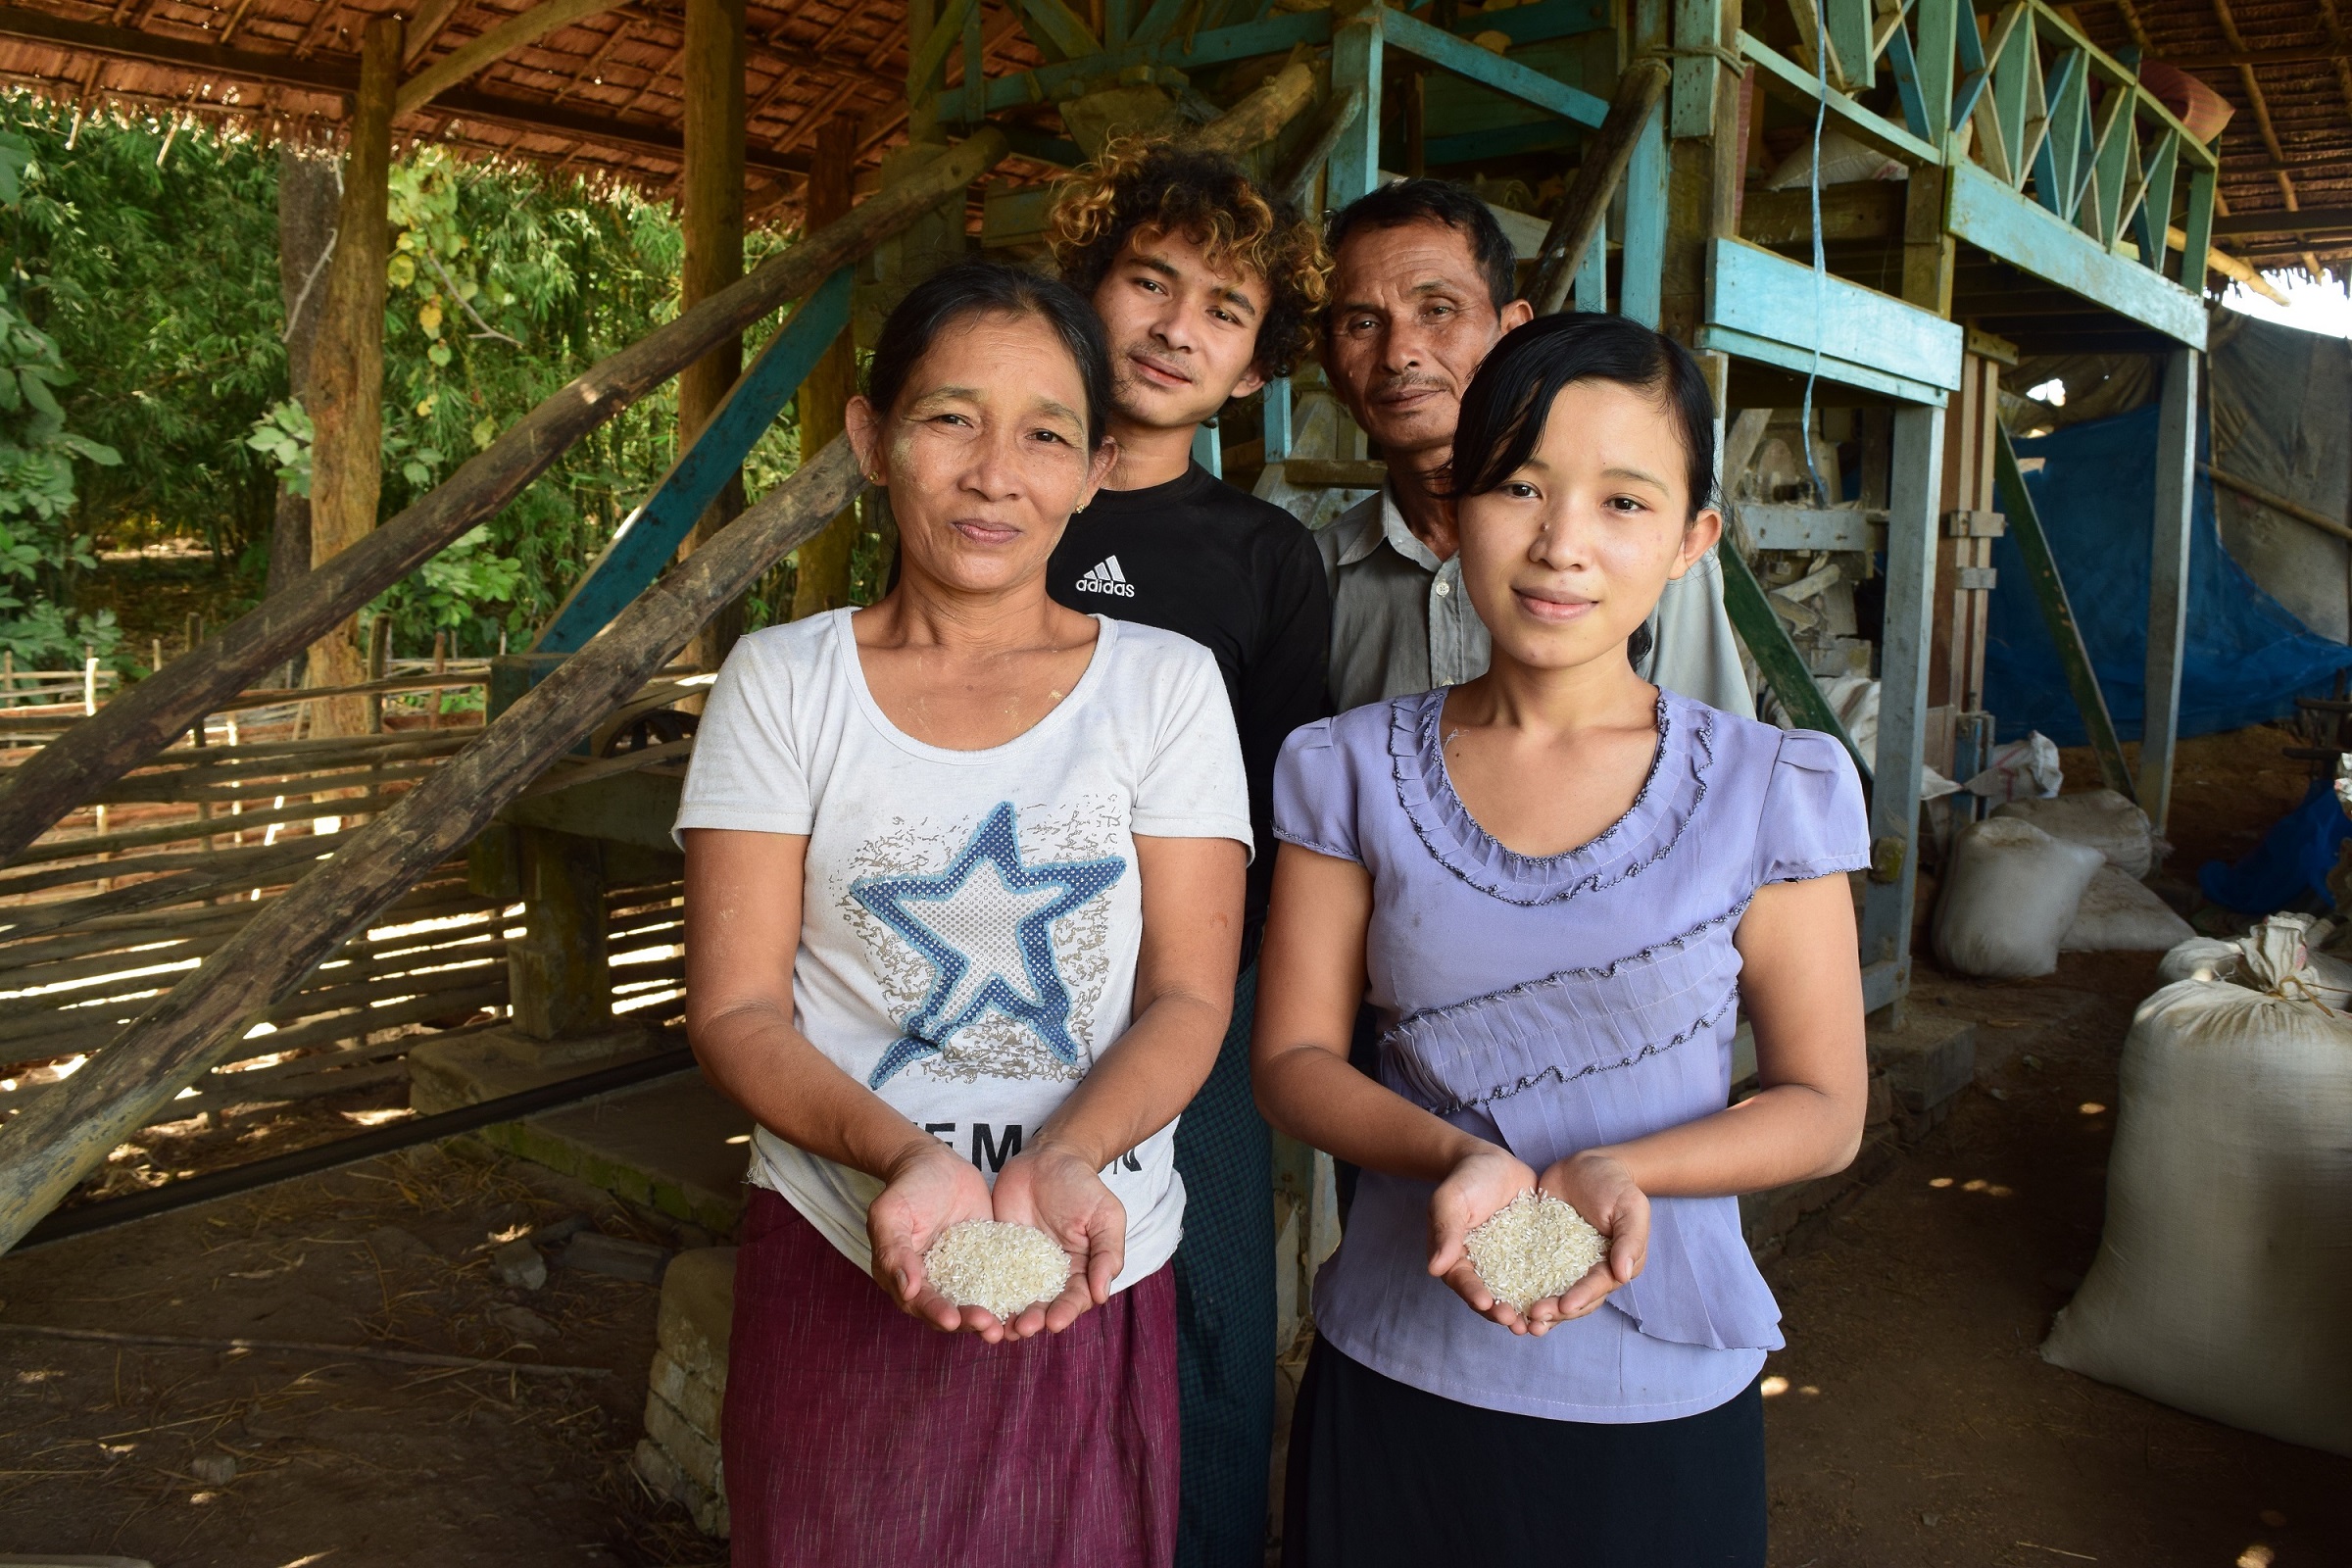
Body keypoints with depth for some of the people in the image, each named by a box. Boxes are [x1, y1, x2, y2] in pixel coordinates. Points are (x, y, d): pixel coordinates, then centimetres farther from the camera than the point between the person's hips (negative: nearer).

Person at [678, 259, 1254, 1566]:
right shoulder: (783, 680, -1)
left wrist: (1062, 1161, -22)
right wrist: (907, 1156, -21)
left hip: (1095, 1277, 1)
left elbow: (1188, 996, -4)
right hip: (839, 1268, 0)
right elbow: (737, 1009, -4)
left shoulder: (1167, 684, 0)